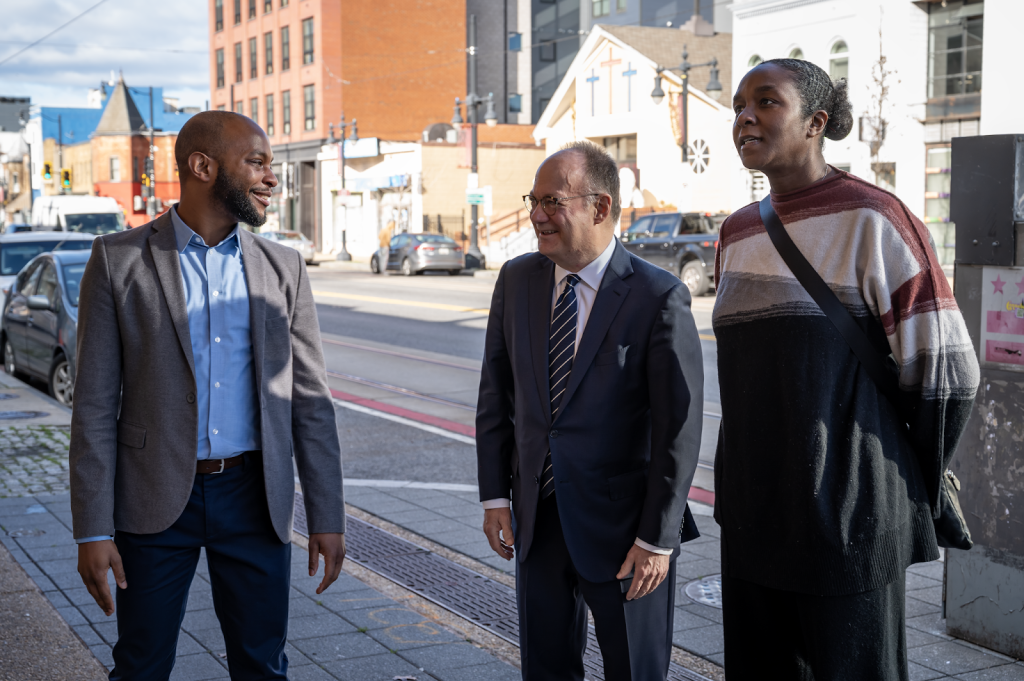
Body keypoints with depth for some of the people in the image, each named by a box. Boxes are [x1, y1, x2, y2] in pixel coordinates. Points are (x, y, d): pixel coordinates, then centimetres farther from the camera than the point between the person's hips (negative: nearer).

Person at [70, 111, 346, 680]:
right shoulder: (120, 259, -3)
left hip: (254, 499, 2)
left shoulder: (283, 268, 5)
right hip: (156, 503, -2)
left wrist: (328, 517, 2)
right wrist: (93, 529, -8)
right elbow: (95, 403, -4)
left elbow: (310, 401, 6)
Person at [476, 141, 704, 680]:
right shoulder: (517, 280, 2)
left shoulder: (659, 298, -14)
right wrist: (495, 496, 5)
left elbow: (679, 428, -14)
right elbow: (495, 395, 8)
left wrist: (657, 539, -14)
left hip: (623, 525, -4)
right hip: (537, 519, 5)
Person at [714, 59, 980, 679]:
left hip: (844, 512, -6)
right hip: (753, 512, 7)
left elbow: (945, 370, -10)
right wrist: (742, 482, 18)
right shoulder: (738, 233, 11)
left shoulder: (871, 220, -11)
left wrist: (910, 495, -1)